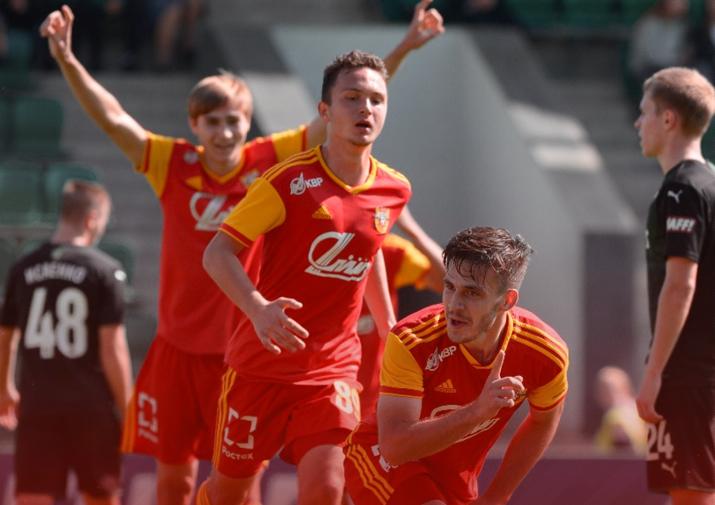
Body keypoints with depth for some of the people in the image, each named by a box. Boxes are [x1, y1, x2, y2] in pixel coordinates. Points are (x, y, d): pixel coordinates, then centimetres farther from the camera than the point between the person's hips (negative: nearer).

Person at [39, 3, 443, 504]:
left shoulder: (271, 161, -5)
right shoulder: (174, 165, -3)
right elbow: (111, 117, -11)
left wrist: (402, 50, -11)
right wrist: (66, 59, -25)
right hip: (179, 347, 1)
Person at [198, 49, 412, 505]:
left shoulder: (394, 190, 0)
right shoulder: (290, 181, -15)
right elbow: (218, 253, -16)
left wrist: (389, 330, 22)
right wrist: (258, 309, -33)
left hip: (334, 368, 3)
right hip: (263, 361, -3)